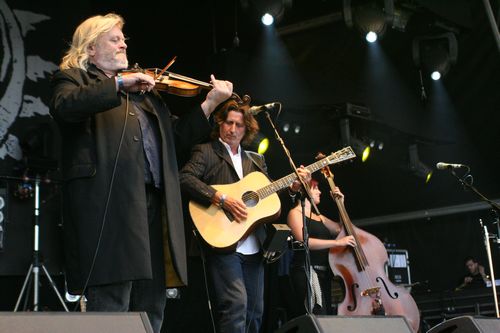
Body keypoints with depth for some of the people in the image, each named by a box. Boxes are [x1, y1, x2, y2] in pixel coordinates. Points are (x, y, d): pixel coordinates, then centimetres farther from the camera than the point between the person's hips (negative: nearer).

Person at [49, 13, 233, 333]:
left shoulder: (145, 89, 28)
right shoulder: (73, 78, 10)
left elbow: (177, 136, 22)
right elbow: (64, 107, -14)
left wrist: (210, 103, 12)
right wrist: (119, 83, -17)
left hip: (153, 203, 7)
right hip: (108, 202, -6)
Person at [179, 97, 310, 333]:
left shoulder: (256, 160, 22)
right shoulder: (206, 152, 3)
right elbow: (185, 178, -14)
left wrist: (293, 187, 1)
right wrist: (221, 199, -21)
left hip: (253, 248, 7)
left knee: (254, 311, 8)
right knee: (236, 303, -19)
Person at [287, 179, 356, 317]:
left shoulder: (319, 218, 25)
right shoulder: (295, 213, 0)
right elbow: (304, 241, -15)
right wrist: (337, 242, -19)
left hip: (325, 273, 8)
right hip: (306, 271, -8)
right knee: (319, 315, -22)